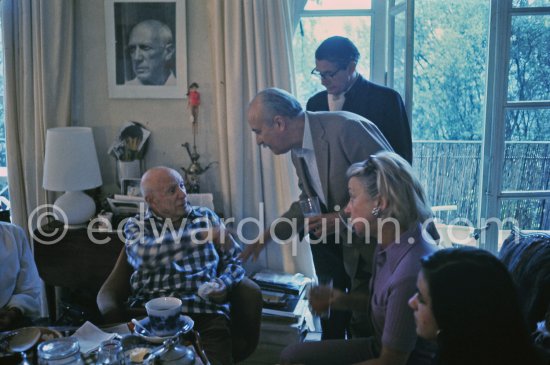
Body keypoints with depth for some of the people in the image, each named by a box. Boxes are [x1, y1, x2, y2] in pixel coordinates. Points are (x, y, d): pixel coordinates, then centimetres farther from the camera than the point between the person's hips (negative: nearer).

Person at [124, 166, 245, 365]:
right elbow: (144, 256, -13)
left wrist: (223, 284, -3)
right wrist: (197, 236, -19)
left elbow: (235, 259, 18)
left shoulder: (207, 217, 17)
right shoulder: (136, 225, 10)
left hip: (206, 311, 1)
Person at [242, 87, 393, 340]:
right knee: (331, 323, 16)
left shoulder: (347, 128, -24)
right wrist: (268, 235, 9)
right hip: (333, 243, 7)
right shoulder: (298, 150, 1)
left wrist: (344, 218, -23)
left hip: (374, 242, -7)